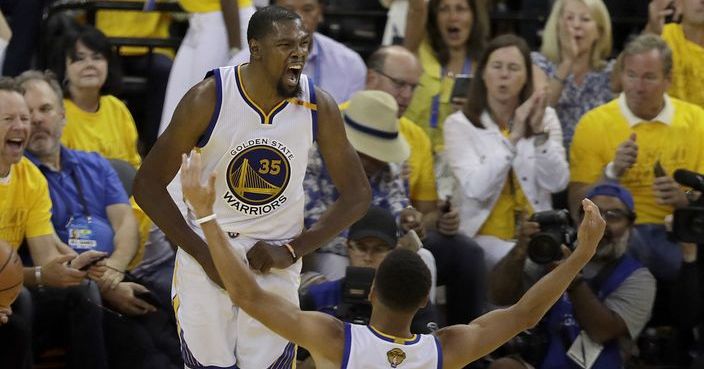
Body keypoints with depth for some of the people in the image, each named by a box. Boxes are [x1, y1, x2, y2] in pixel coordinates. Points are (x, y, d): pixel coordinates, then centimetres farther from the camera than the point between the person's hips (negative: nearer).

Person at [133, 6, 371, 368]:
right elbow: (148, 183, -11)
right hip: (206, 255, -2)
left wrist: (292, 250, -10)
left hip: (275, 261, 2)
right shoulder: (209, 98, -17)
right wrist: (204, 255, -14)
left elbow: (356, 195, 0)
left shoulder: (318, 106, -10)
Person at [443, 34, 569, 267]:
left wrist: (539, 132, -16)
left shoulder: (546, 117, 10)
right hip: (482, 237, -4)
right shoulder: (459, 124, 0)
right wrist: (513, 137, -19)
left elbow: (557, 183, -3)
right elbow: (476, 188, -14)